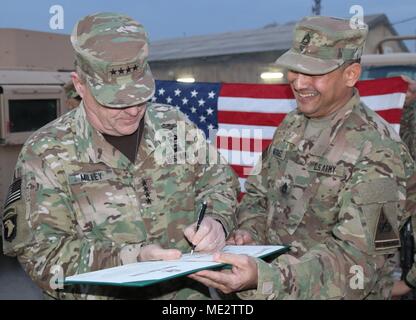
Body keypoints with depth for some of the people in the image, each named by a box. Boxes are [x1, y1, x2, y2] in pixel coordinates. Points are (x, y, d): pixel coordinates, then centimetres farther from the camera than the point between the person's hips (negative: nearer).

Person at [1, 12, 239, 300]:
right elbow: (39, 251, -10)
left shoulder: (174, 125, 4)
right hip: (100, 294, -2)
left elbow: (219, 180, 14)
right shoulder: (46, 153, -6)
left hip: (187, 290, 2)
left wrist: (214, 221, -7)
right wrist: (130, 259, -21)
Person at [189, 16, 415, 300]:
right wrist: (248, 233, -6)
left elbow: (355, 256, -22)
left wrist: (263, 278, -34)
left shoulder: (377, 150, -17)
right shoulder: (291, 124, 4)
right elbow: (258, 194, 15)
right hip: (273, 287, 6)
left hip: (332, 292, -5)